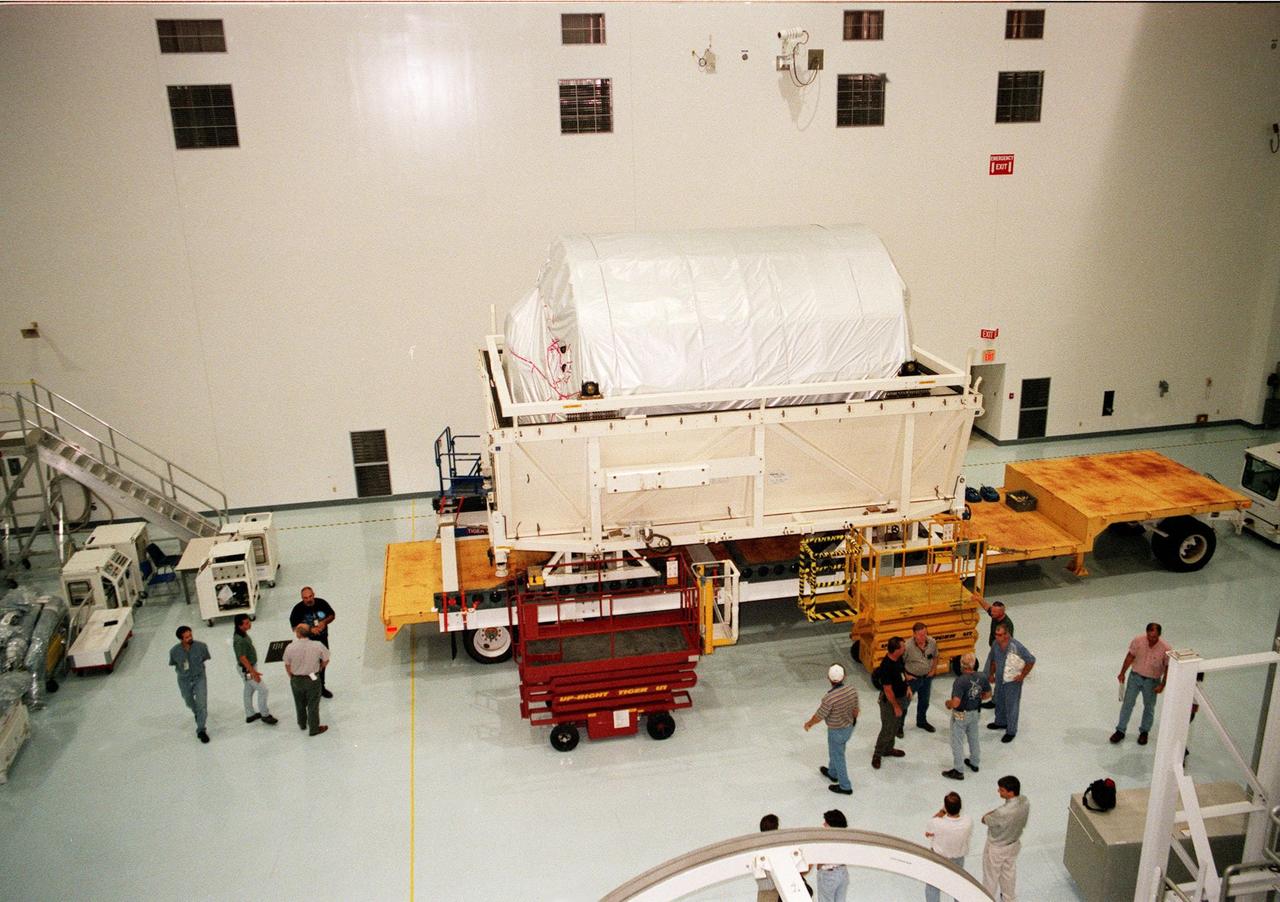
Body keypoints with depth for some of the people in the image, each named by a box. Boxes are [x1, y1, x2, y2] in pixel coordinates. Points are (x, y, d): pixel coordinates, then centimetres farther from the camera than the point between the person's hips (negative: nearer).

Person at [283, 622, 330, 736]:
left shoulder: (290, 647, -21)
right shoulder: (318, 646, -21)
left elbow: (287, 665, -7)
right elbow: (326, 660, -5)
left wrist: (292, 677, 12)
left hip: (296, 680, 2)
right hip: (313, 679, -2)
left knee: (300, 704, 25)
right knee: (313, 705, 15)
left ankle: (302, 724, 45)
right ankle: (314, 729, 29)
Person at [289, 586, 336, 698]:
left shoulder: (322, 603, -10)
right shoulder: (298, 609, -19)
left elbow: (332, 615, 2)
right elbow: (295, 627, -17)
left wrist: (324, 622, -18)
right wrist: (310, 630, -29)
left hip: (322, 639, 4)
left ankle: (321, 687, 39)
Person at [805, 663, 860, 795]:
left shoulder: (829, 698, -35)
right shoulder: (852, 690, -17)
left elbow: (819, 716, -20)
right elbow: (855, 709, 0)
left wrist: (808, 724, -1)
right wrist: (854, 720, 21)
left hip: (837, 731, -7)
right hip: (849, 727, 7)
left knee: (838, 757, 15)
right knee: (835, 751, 30)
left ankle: (845, 787, 29)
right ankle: (832, 773, 51)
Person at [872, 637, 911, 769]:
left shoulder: (898, 658, -8)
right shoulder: (886, 667, -34)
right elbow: (888, 690, -27)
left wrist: (907, 687, 8)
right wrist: (896, 706, -19)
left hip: (901, 696, 9)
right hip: (890, 700, -9)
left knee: (896, 726, 23)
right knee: (887, 729, 4)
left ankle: (888, 749, 41)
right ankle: (877, 755, 21)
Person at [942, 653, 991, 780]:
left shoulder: (960, 681, -33)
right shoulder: (982, 678, -12)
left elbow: (955, 703, -33)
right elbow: (988, 694, 4)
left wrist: (948, 703, -11)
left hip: (961, 715, -7)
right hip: (975, 713, 7)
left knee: (957, 742, 9)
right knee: (974, 739, 26)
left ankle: (958, 771, 19)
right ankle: (974, 763, 44)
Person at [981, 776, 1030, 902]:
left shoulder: (1003, 813, -43)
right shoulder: (1025, 801, -21)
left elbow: (984, 820, -24)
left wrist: (992, 812, -8)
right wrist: (996, 812, -7)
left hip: (996, 848, -7)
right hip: (1014, 844, 7)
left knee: (991, 876, 21)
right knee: (1009, 872, 31)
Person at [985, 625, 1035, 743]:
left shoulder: (1016, 647, -28)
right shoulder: (996, 644, -9)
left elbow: (1031, 660, -18)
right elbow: (992, 659, 10)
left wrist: (1022, 676, -13)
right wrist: (991, 674, 10)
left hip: (1013, 681, -6)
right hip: (999, 679, 6)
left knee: (1011, 706, 5)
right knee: (999, 702, 23)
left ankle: (1011, 731, 20)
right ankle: (1000, 722, 45)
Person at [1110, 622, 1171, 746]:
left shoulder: (1165, 648, -23)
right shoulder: (1138, 641, -18)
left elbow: (1168, 667, -11)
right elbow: (1130, 656, -4)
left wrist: (1162, 685, -14)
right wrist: (1122, 673, 0)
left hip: (1152, 681, -1)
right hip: (1135, 676, 1)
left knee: (1149, 707, 15)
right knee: (1127, 703, 8)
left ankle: (1144, 732, 35)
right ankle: (1120, 731, 20)